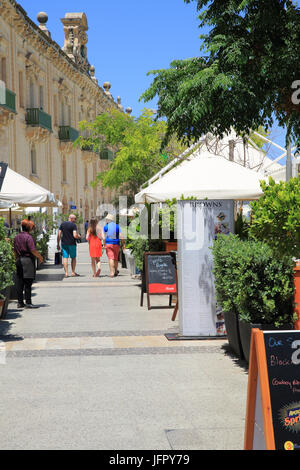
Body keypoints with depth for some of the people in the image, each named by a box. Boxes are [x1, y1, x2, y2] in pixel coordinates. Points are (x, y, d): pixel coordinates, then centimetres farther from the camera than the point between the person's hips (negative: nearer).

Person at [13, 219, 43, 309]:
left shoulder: (17, 237, 10)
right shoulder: (28, 237, -13)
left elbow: (15, 250, 15)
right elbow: (33, 250, -16)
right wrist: (40, 257, -4)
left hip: (19, 260, 8)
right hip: (28, 260, -8)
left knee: (19, 283, 10)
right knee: (28, 282, -4)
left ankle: (20, 302, 14)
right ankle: (28, 303, -2)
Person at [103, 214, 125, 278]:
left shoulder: (105, 227, 1)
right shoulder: (117, 226, 7)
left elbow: (104, 237, 0)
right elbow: (121, 236, 2)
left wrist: (104, 244, 7)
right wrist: (123, 244, 5)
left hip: (108, 244, -2)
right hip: (116, 244, 2)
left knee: (111, 258, -7)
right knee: (116, 258, 14)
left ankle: (112, 272, -16)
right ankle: (115, 271, 23)